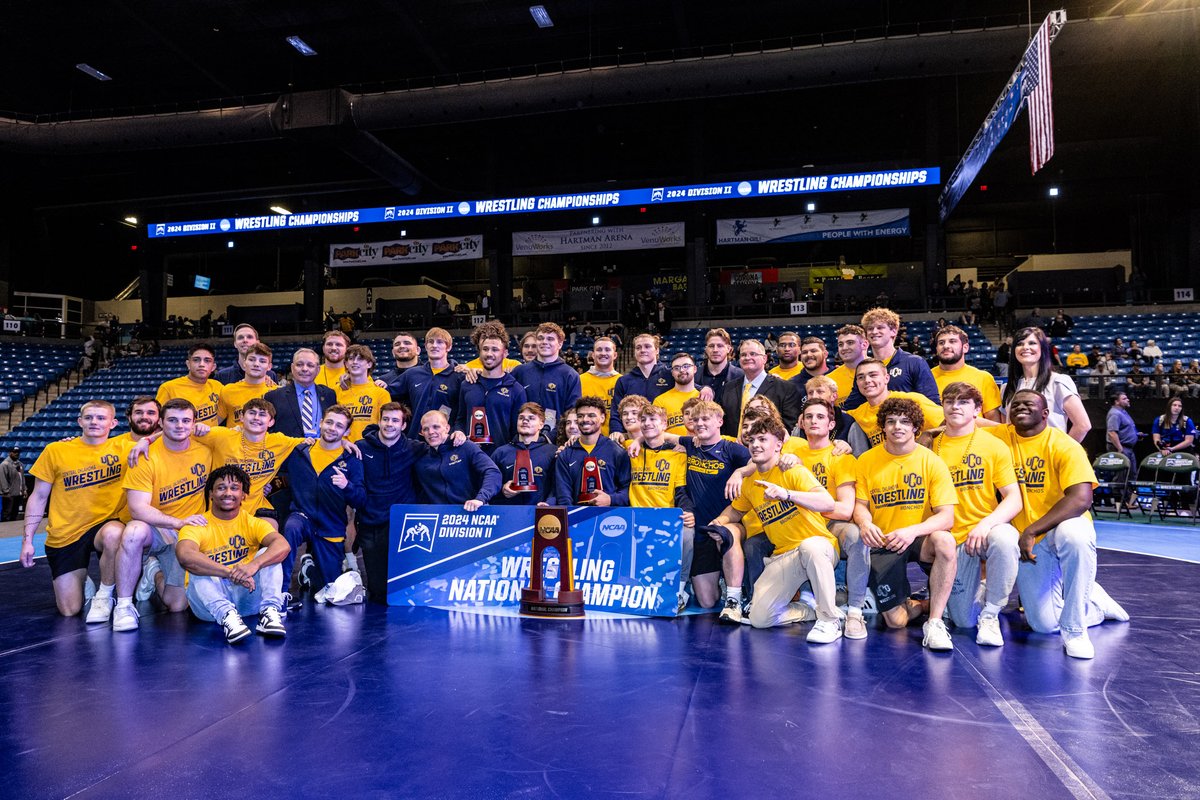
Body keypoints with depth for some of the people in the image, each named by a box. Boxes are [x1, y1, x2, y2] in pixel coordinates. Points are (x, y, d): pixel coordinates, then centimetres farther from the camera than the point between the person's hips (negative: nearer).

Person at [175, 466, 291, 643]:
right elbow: (184, 556, -30)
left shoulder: (252, 522, 0)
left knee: (268, 555, -18)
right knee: (198, 570, -27)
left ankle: (270, 612, -32)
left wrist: (254, 565, -40)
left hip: (247, 596, 2)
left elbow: (283, 546, -20)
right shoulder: (198, 525, -6)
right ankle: (227, 615, -44)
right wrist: (231, 573, -39)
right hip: (210, 599, -2)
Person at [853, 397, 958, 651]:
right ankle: (917, 605, 28)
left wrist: (913, 531, -30)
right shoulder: (867, 460, 0)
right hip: (882, 544, 1)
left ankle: (934, 622, -21)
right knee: (895, 621, -11)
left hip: (920, 540, 0)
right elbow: (860, 504, 4)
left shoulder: (931, 461, -5)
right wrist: (865, 523, -20)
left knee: (945, 541, -37)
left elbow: (946, 517, -11)